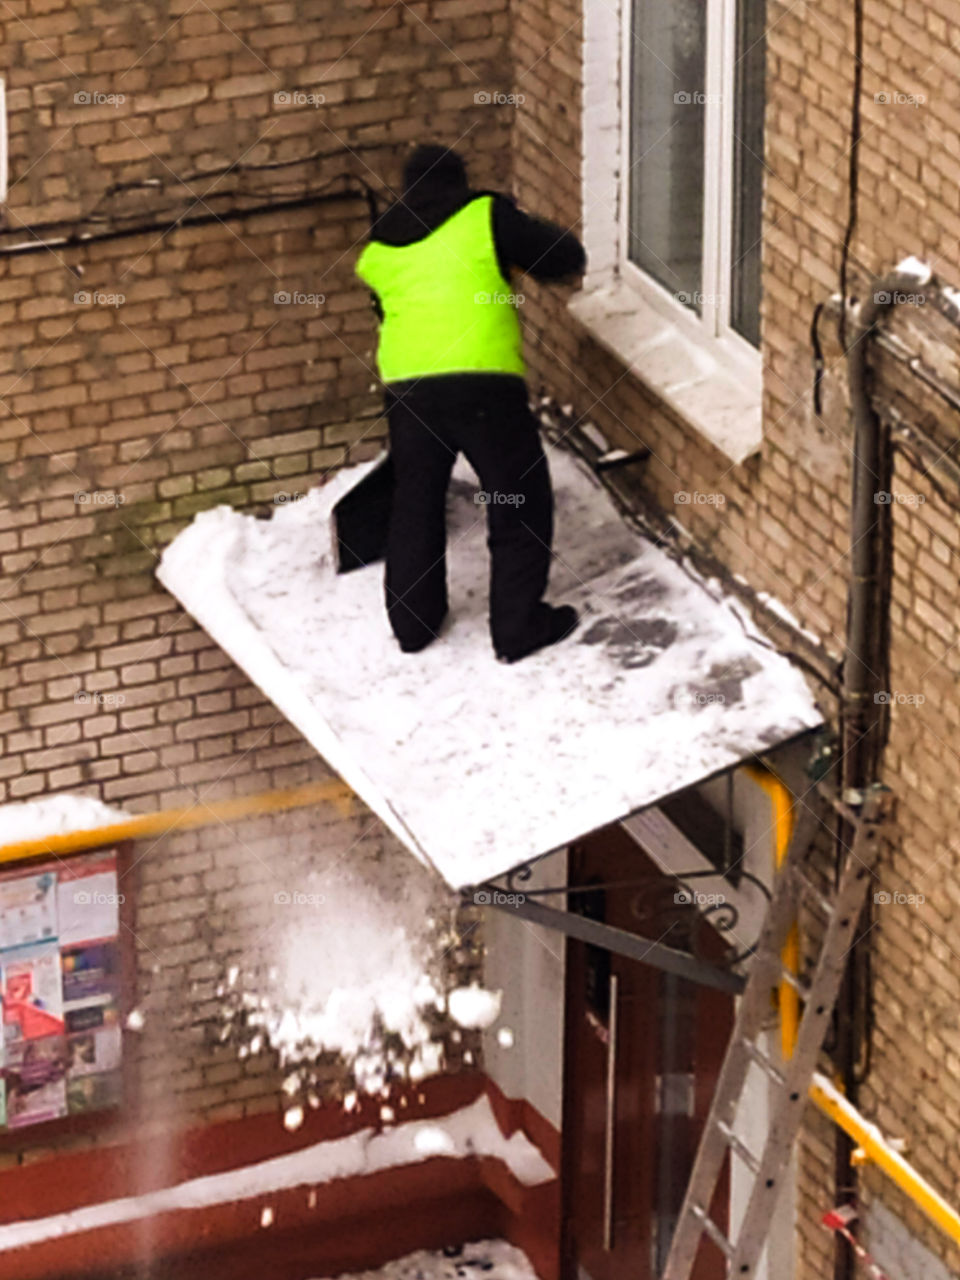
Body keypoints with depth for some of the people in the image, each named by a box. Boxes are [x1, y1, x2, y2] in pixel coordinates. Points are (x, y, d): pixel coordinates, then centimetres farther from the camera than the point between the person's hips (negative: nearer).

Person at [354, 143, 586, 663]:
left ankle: (412, 624, 29)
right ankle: (518, 628, 11)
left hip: (405, 384, 4)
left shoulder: (378, 246, 16)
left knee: (414, 503, 21)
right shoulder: (485, 215, 4)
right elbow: (566, 258, 6)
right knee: (520, 502, 9)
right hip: (482, 381, -4)